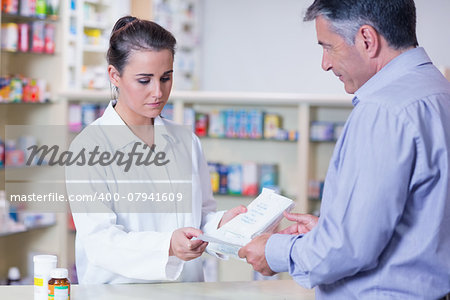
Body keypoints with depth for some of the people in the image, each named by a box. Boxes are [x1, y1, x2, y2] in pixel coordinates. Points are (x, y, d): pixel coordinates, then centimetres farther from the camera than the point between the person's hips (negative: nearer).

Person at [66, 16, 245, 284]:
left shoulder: (187, 141, 14)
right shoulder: (89, 146, -3)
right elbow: (99, 241, -11)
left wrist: (220, 224, -6)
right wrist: (167, 246, -26)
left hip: (186, 293, 3)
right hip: (118, 294, -3)